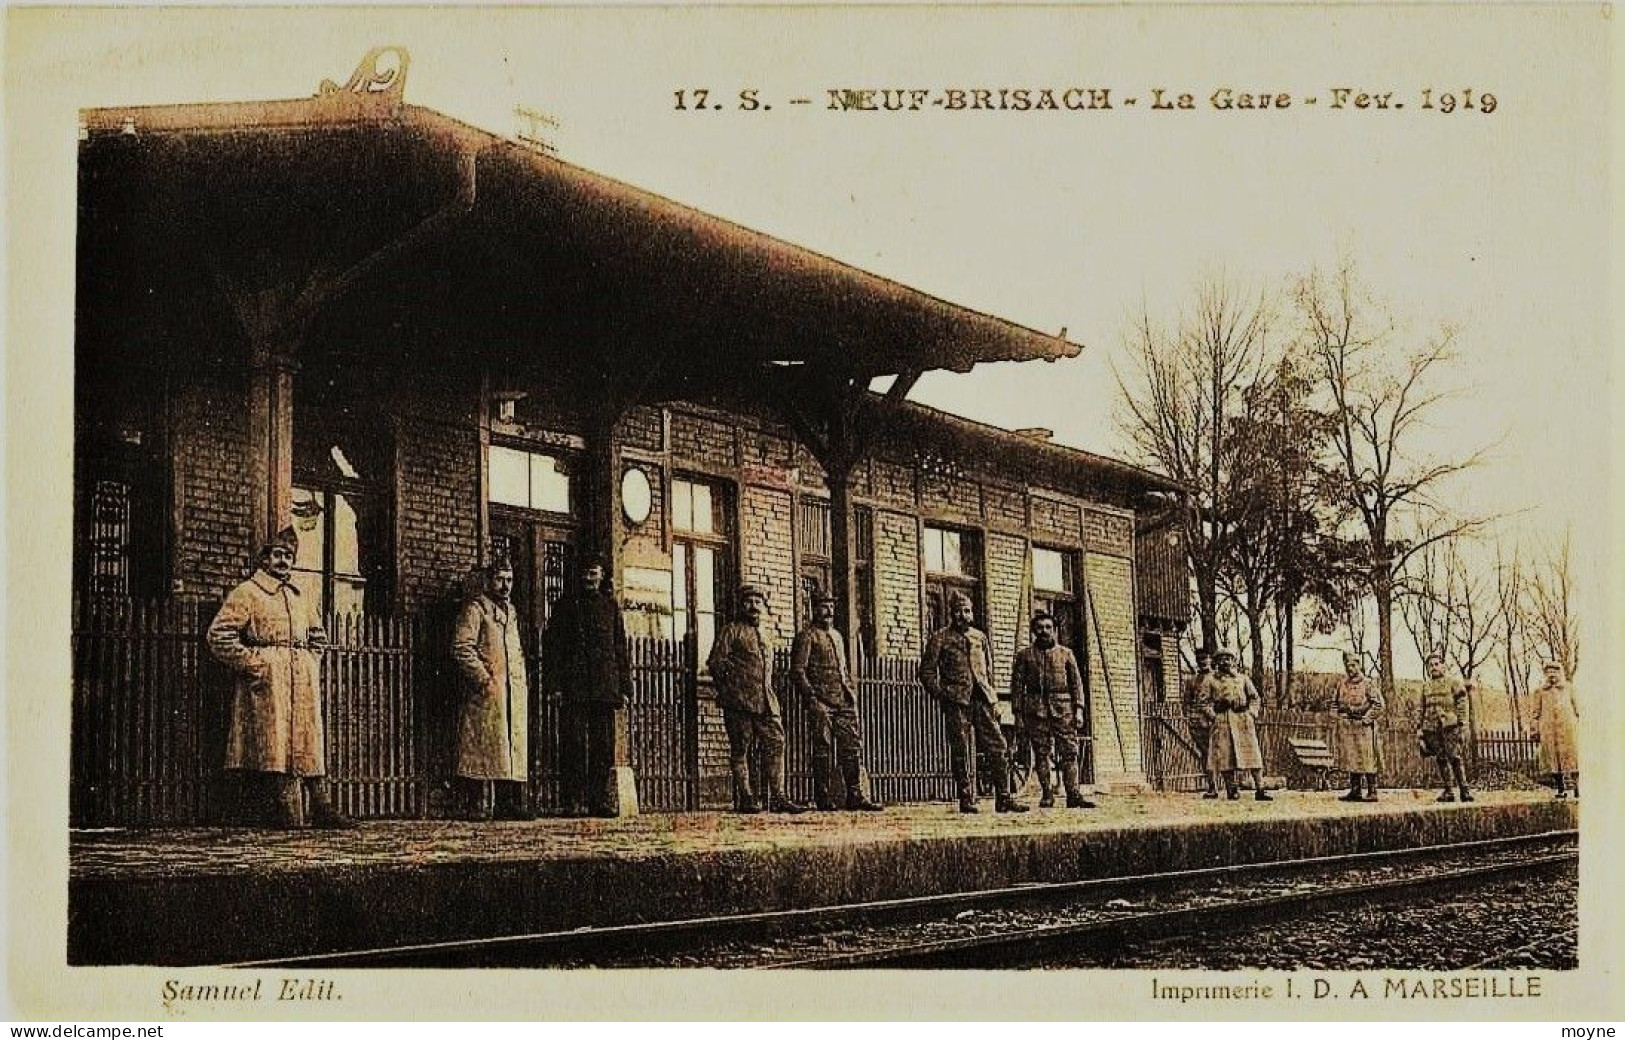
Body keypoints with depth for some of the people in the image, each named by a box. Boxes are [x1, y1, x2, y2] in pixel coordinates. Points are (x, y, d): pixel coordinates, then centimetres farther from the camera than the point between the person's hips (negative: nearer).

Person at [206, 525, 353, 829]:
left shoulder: (298, 598, 21)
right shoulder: (247, 593, 1)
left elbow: (318, 635, 34)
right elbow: (219, 636, -7)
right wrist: (253, 663, -11)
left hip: (303, 681, 6)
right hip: (268, 681, -6)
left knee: (311, 743, 2)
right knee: (275, 744, -12)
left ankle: (322, 807, 3)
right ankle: (288, 812, -13)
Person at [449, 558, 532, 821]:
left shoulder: (511, 610, 21)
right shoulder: (475, 607, -4)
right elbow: (462, 648, -12)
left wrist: (522, 678, 14)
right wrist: (483, 678, -18)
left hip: (515, 690, 8)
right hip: (487, 690, -8)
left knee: (515, 747, 6)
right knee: (483, 748, -9)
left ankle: (511, 804, 10)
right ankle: (478, 807, -8)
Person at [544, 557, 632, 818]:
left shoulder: (610, 605, 16)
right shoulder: (566, 605, 9)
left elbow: (621, 649, 17)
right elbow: (551, 646, 5)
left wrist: (624, 688, 10)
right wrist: (554, 684, -6)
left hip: (605, 688, 3)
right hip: (574, 686, -3)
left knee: (604, 746, 1)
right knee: (575, 744, -6)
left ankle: (599, 799, 6)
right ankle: (575, 800, -4)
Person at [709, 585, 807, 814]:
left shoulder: (766, 635, 21)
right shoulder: (731, 630, 1)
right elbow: (715, 662, -4)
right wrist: (727, 691, -8)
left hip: (766, 702, 6)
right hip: (740, 701, -6)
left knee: (776, 744, -3)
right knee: (740, 748, -2)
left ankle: (778, 798, -3)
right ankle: (744, 799, 2)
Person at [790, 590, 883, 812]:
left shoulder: (837, 636, 21)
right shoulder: (806, 636, -3)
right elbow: (797, 671, -10)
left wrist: (853, 695, 14)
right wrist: (812, 700, -17)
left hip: (844, 702, 7)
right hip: (822, 703, -7)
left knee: (853, 746, 2)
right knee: (822, 750, -3)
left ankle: (855, 795, 4)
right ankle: (822, 798, 3)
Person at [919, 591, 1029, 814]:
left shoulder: (980, 637, 17)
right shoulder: (940, 639, 2)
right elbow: (927, 673, 2)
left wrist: (989, 693, 14)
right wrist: (942, 695, -7)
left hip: (982, 700, 4)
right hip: (957, 702, -4)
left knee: (998, 748, -2)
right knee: (961, 753, -2)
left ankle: (1004, 798, 3)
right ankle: (966, 800, 4)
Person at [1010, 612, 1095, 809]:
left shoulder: (1065, 653, 13)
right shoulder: (1025, 655, 10)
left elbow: (1076, 682, 10)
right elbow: (1017, 685, 8)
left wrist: (1078, 709, 0)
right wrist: (1018, 713, 0)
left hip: (1063, 709, 0)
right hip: (1036, 709, 0)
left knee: (1069, 751, -7)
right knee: (1041, 753, 0)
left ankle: (1073, 794, -9)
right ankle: (1047, 794, 7)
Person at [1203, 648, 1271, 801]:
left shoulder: (1243, 679, 15)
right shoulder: (1212, 681, 13)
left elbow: (1255, 698, 15)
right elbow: (1208, 701, 12)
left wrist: (1252, 713, 0)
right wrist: (1212, 714, -4)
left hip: (1243, 719, 0)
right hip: (1222, 720, 0)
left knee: (1252, 753, -7)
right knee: (1225, 754, -6)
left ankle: (1260, 790, -9)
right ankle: (1231, 790, 1)